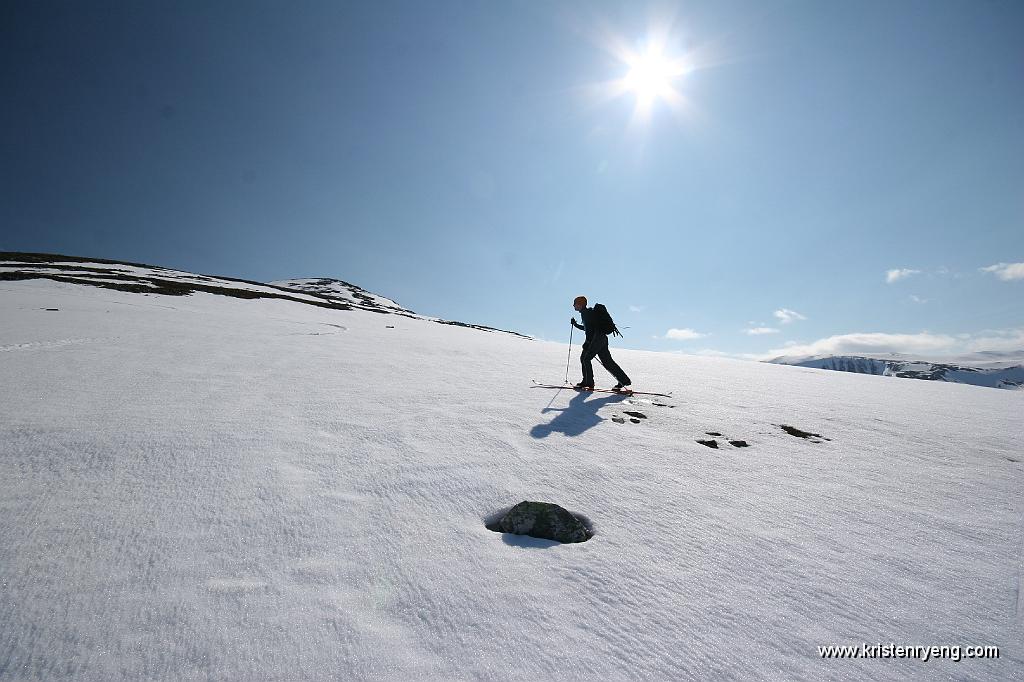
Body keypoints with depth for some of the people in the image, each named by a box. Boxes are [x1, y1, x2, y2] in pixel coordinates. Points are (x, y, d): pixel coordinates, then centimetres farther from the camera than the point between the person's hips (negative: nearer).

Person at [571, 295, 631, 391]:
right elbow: (586, 327, 34)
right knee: (607, 361, 9)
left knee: (585, 358, -3)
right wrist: (575, 324, 34)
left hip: (597, 338, -10)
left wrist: (588, 341, -22)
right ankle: (624, 380, 9)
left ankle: (588, 382, -1)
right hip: (602, 339, 10)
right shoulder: (588, 312, 23)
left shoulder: (585, 312, -7)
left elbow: (589, 327, -19)